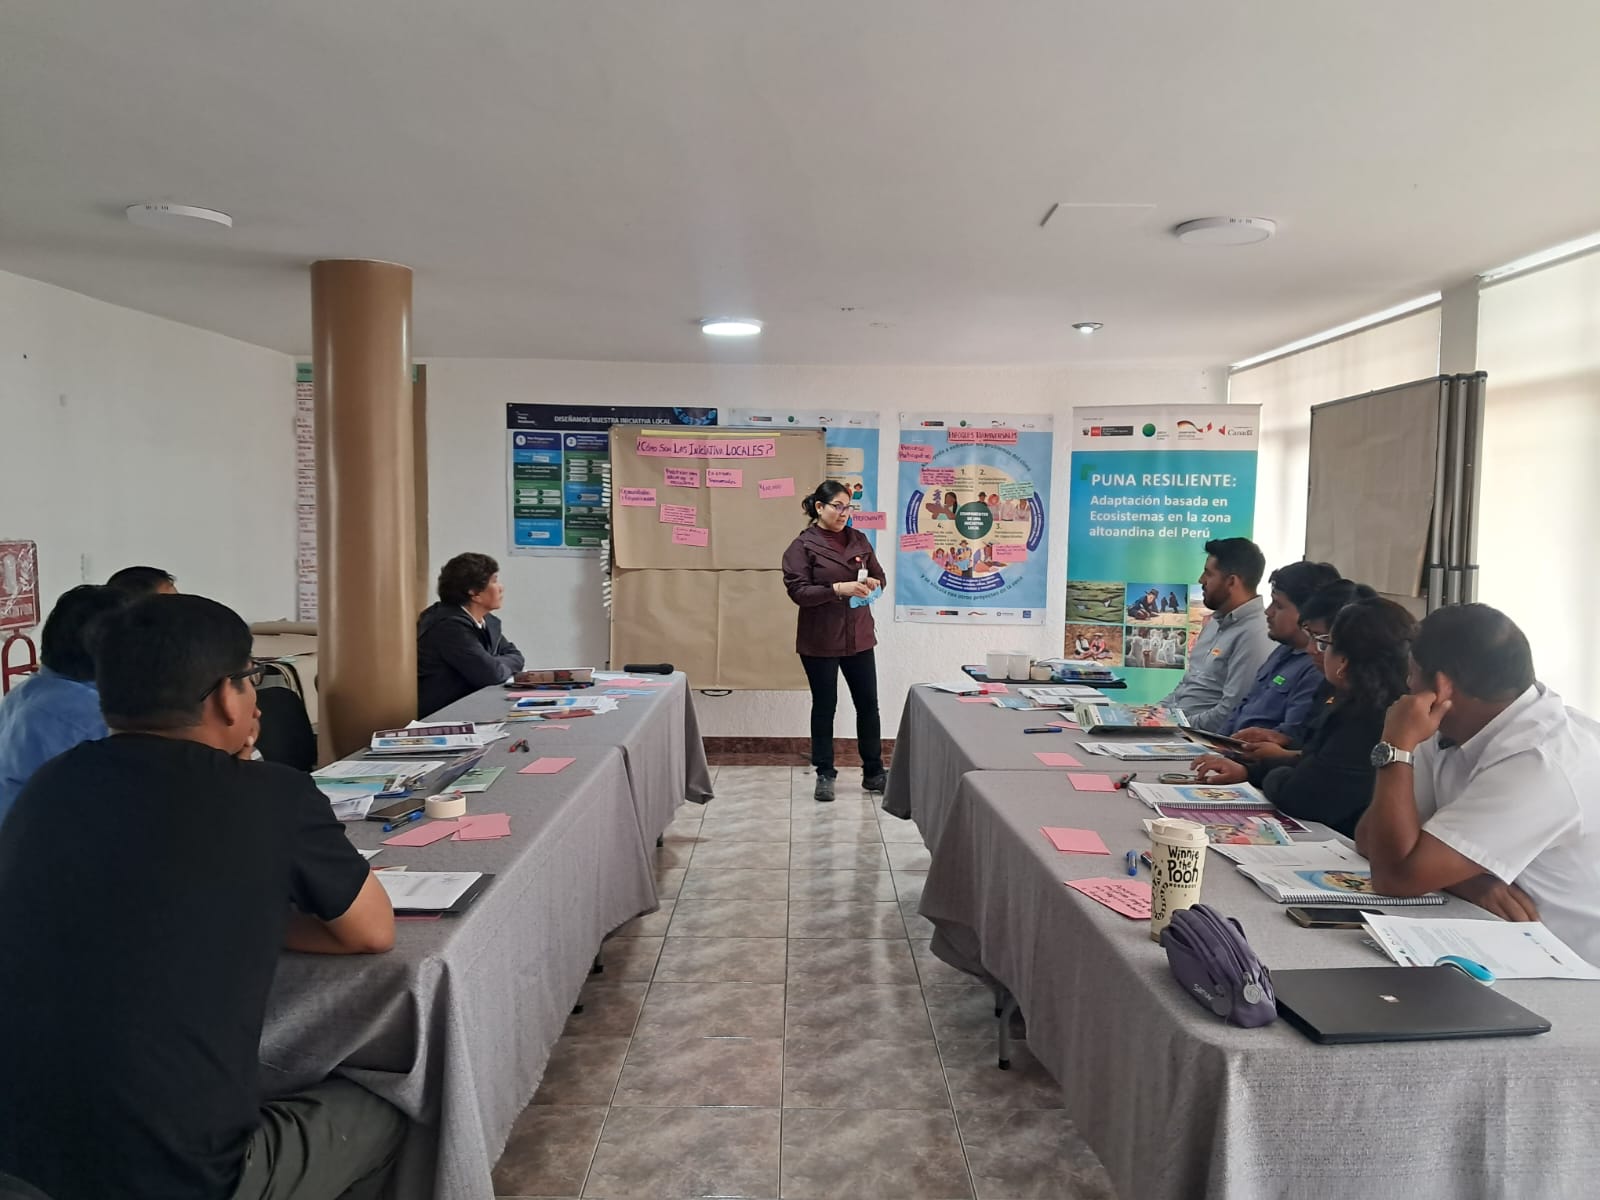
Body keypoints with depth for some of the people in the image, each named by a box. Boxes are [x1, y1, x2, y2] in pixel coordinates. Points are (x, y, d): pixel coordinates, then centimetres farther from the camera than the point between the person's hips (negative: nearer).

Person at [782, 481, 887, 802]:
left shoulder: (859, 539, 7)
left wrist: (872, 583, -10)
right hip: (820, 640, -4)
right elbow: (798, 590, -15)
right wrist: (838, 589, -25)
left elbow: (879, 576, 14)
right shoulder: (803, 546, -8)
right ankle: (825, 775, 19)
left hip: (858, 636, 5)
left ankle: (873, 773, 21)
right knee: (824, 707, 6)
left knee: (868, 704, 8)